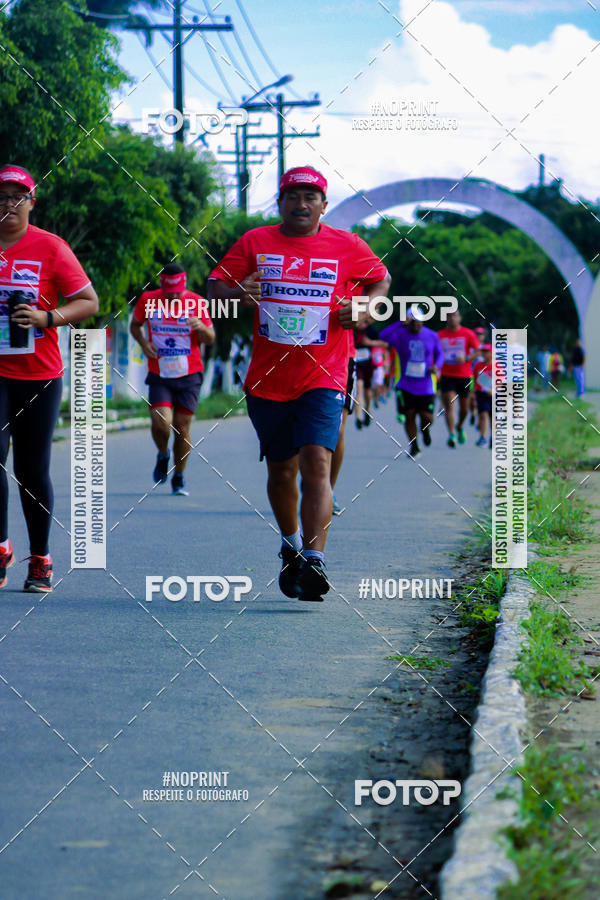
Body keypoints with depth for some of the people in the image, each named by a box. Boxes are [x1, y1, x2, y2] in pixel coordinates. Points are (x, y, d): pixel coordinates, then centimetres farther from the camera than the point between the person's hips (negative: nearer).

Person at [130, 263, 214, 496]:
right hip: (159, 376, 0)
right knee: (161, 423, -18)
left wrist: (201, 328, -19)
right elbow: (135, 325, 15)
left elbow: (210, 339, 4)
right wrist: (143, 343, -6)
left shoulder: (196, 302, -3)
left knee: (182, 427, 0)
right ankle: (162, 455, 15)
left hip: (189, 376, 0)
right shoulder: (148, 300, -3)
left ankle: (179, 479, 17)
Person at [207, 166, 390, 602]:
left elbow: (381, 279, 19)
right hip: (268, 379, 2)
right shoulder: (255, 242, 6)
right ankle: (291, 545, 37)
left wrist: (363, 307, -2)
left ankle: (314, 561, -26)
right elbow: (216, 284, 8)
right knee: (281, 470, 13)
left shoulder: (347, 247, 4)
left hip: (323, 376, -2)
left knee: (316, 463, -19)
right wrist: (235, 292, -15)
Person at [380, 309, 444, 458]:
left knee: (427, 418, -3)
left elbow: (439, 353, 16)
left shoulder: (432, 336, 2)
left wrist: (437, 366, -5)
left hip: (426, 385, 1)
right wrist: (400, 323, -31)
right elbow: (383, 336, -26)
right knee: (409, 416, -1)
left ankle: (425, 429, 35)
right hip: (406, 385, -1)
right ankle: (414, 447, 17)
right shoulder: (400, 334, -7)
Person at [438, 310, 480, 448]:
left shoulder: (468, 334, 0)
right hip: (446, 376, 0)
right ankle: (452, 435, -18)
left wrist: (466, 358, -23)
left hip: (464, 376, 0)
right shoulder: (440, 335, 5)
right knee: (449, 406, -14)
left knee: (464, 408, 11)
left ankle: (459, 427, 39)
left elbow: (478, 351, -6)